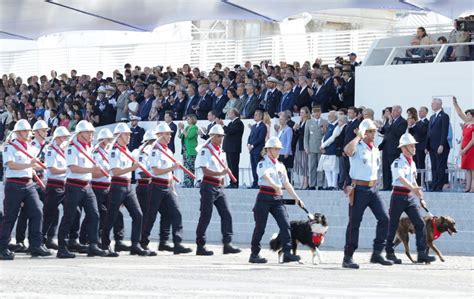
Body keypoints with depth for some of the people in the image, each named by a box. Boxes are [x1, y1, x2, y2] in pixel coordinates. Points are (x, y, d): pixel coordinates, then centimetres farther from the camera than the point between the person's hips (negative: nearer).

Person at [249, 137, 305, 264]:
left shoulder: (281, 166, 17)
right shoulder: (263, 164, -4)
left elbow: (286, 184, 18)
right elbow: (266, 177, -24)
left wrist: (297, 198, 10)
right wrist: (276, 187, -43)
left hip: (277, 199, 5)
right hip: (264, 197, -5)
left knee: (285, 224, -10)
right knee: (260, 227, -2)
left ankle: (287, 253, -13)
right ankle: (254, 254, 8)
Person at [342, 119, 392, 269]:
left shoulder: (375, 149, 15)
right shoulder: (357, 147, -8)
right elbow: (348, 151, -33)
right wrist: (358, 137, -24)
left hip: (372, 189, 7)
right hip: (359, 189, -7)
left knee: (384, 218, -4)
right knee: (354, 223, -2)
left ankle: (377, 253, 3)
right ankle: (348, 258, 5)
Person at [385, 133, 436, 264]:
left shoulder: (412, 163, 13)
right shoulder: (397, 163, -11)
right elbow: (402, 179, -27)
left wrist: (421, 198, 18)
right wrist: (414, 189, -43)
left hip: (410, 197, 7)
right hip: (399, 196, -7)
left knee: (420, 223, -4)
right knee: (393, 225, 2)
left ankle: (422, 254, -6)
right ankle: (389, 252, 14)